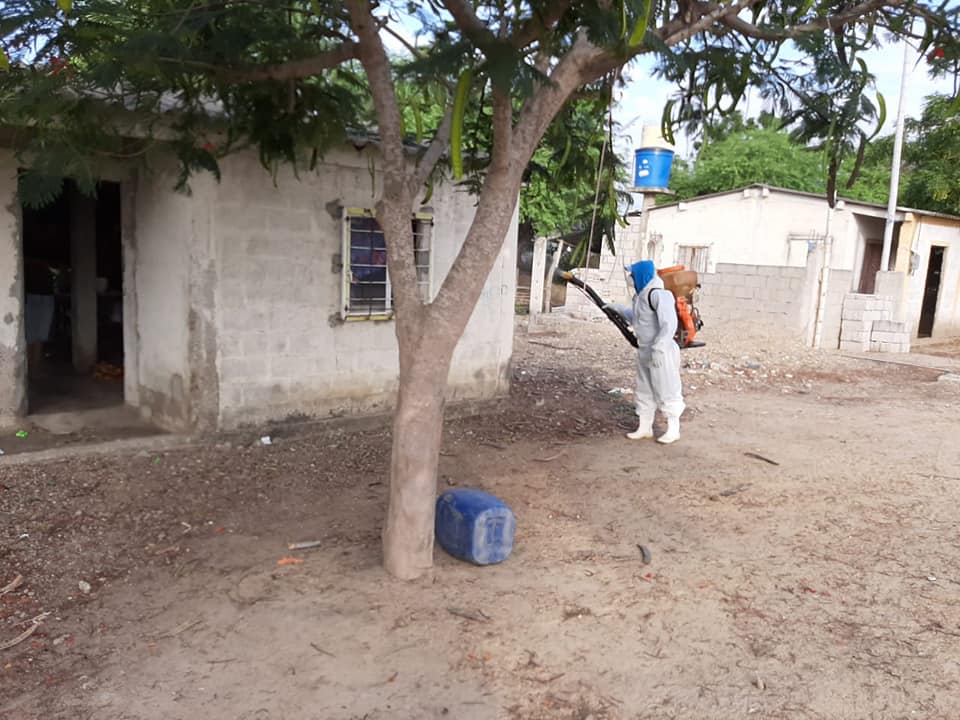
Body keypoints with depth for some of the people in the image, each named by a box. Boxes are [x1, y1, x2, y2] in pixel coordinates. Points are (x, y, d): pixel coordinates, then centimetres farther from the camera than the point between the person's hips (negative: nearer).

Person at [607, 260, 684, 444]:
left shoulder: (659, 294, -21)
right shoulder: (640, 296, 9)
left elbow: (669, 324, -27)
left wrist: (658, 349, -31)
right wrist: (618, 308, 30)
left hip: (661, 352, -10)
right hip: (644, 351, 10)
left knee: (666, 391, 1)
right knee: (644, 391, 15)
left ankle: (673, 429, 13)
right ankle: (645, 427, 26)